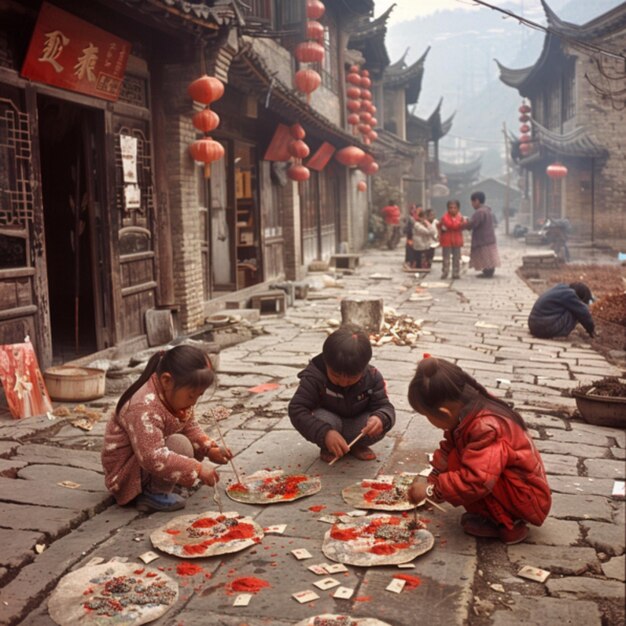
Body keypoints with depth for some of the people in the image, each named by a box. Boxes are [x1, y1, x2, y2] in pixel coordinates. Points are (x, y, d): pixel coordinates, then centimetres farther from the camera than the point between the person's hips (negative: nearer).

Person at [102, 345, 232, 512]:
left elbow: (189, 427, 7)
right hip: (125, 473, -10)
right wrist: (198, 469, -39)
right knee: (180, 445, -28)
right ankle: (155, 494, -14)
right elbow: (153, 458, -41)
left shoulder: (174, 395, -6)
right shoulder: (144, 407, -34)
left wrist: (210, 449, -8)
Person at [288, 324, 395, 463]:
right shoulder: (314, 375, -28)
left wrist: (380, 418, -47)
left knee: (379, 426, -29)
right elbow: (297, 409, -33)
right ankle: (327, 448, -2)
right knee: (323, 420, -37)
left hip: (356, 427, 2)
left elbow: (385, 406, -19)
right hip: (327, 427, -2)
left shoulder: (373, 377, -19)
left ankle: (356, 445, 5)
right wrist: (325, 433, -48)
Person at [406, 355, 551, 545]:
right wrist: (433, 477, -1)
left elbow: (476, 481, -38)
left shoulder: (485, 428, -32)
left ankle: (509, 527, -7)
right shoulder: (468, 410, -5)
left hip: (529, 499, -9)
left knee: (458, 463, -22)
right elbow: (449, 448, 10)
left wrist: (431, 490, -29)